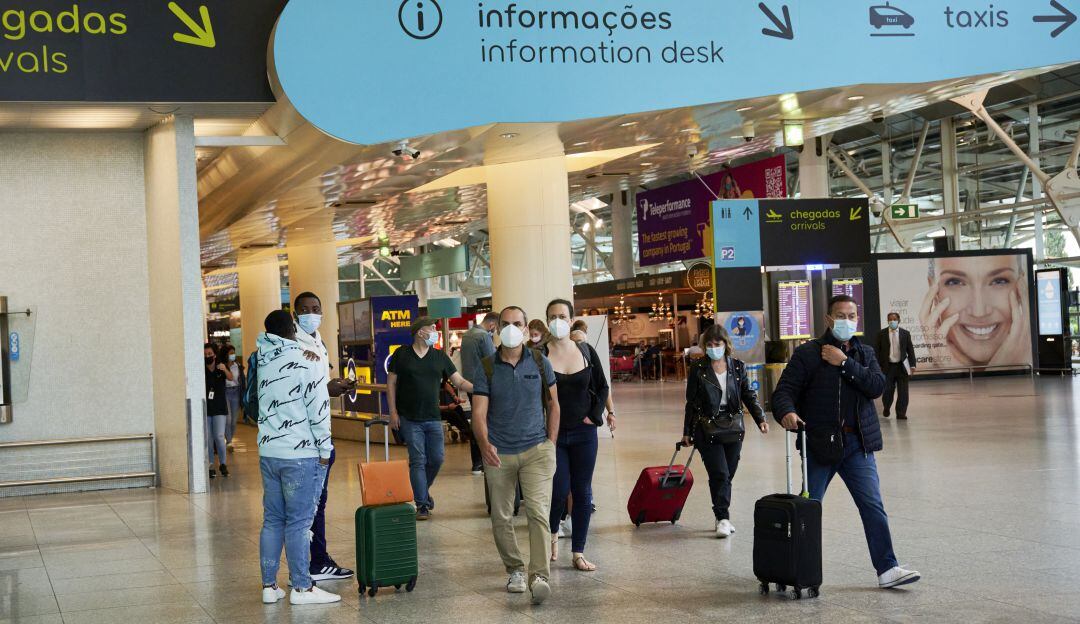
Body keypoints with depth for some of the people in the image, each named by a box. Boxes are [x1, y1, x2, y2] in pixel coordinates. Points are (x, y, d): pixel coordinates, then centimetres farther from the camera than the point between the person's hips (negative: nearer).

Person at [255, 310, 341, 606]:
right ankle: (302, 588, 2)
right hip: (301, 455, -6)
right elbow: (318, 410, -11)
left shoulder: (261, 361, 7)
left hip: (268, 453, 6)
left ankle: (269, 586, 14)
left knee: (272, 520, 11)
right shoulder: (305, 362, -10)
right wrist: (324, 450, -3)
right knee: (298, 522, -2)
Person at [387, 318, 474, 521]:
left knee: (437, 458, 2)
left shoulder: (439, 356, 7)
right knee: (418, 461, -3)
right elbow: (391, 384, 2)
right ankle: (422, 504, 4)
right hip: (410, 419, -3)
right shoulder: (401, 355, -1)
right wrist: (393, 412, -5)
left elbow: (460, 382, 5)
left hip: (433, 418, 3)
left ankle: (423, 490, 30)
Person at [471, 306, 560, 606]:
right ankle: (515, 570, 26)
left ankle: (539, 577, -20)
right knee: (501, 517, 8)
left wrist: (551, 442, 4)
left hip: (536, 450, -1)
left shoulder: (539, 362, 4)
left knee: (538, 512, -15)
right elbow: (479, 412, -6)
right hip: (499, 454, 1)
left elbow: (553, 403, 12)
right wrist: (484, 443, -25)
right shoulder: (487, 368, 0)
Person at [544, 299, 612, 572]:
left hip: (584, 432, 3)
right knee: (559, 491, -7)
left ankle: (578, 553, 13)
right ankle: (552, 534, 24)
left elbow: (602, 387, 11)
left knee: (583, 492, 4)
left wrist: (595, 415, 0)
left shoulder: (586, 351, 2)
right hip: (552, 434, -3)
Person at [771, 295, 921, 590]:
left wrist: (844, 363, -13)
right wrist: (786, 412, -31)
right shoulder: (808, 353, -3)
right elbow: (784, 390, -9)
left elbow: (877, 386, -7)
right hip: (819, 444, -3)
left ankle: (887, 569, 1)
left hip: (858, 444, 3)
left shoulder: (865, 354, 10)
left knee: (873, 506, -2)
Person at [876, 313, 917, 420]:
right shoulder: (882, 334, 2)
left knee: (903, 391, 0)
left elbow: (910, 350, 5)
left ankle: (901, 413, 8)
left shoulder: (905, 333, 4)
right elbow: (878, 351, 3)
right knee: (888, 390, 0)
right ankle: (886, 409, 26)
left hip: (902, 366, 1)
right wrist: (878, 366, -1)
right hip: (888, 366, -1)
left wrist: (912, 365, -2)